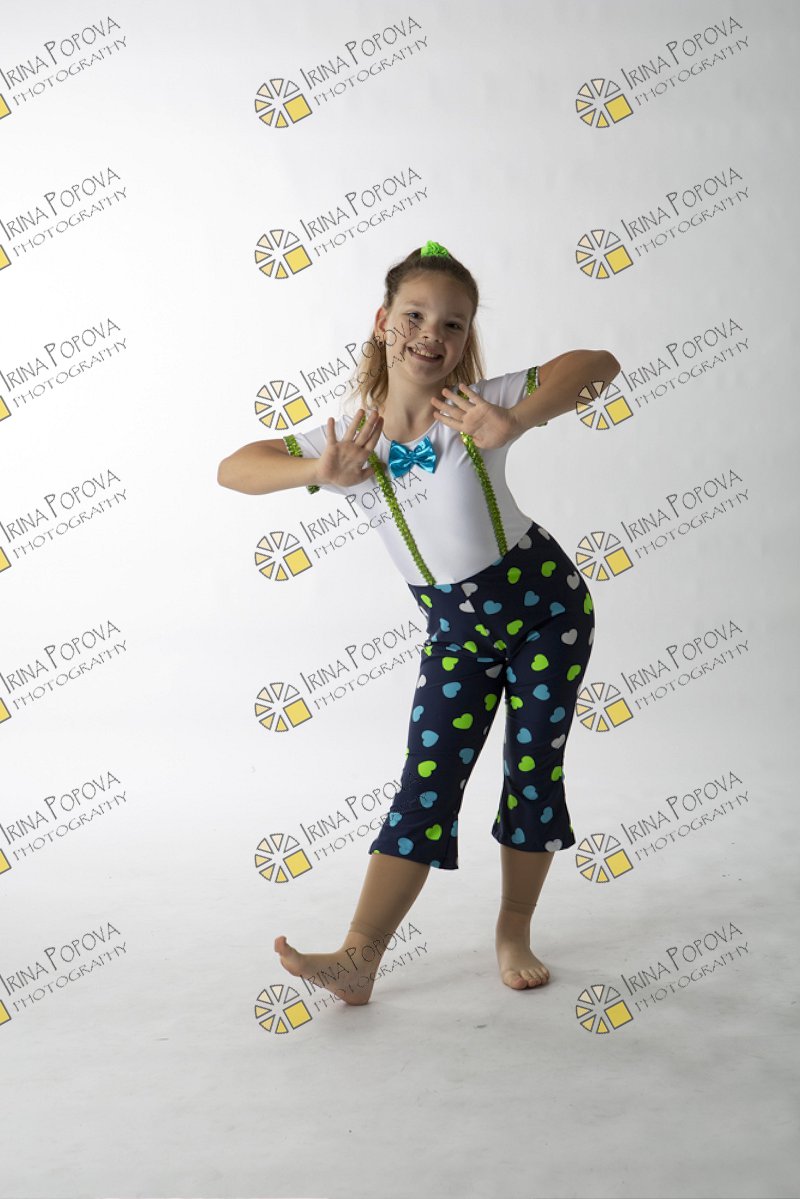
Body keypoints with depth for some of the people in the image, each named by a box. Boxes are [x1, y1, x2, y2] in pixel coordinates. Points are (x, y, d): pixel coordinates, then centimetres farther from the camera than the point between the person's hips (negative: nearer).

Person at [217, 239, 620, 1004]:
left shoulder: (478, 405, -16)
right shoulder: (354, 436, -8)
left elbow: (599, 364, -24)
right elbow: (233, 469, -9)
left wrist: (513, 424, -39)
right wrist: (320, 473, -27)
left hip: (544, 603, -1)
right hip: (456, 631, 2)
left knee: (534, 769, 7)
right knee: (426, 785, -2)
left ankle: (513, 932, 25)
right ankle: (358, 959, 0)